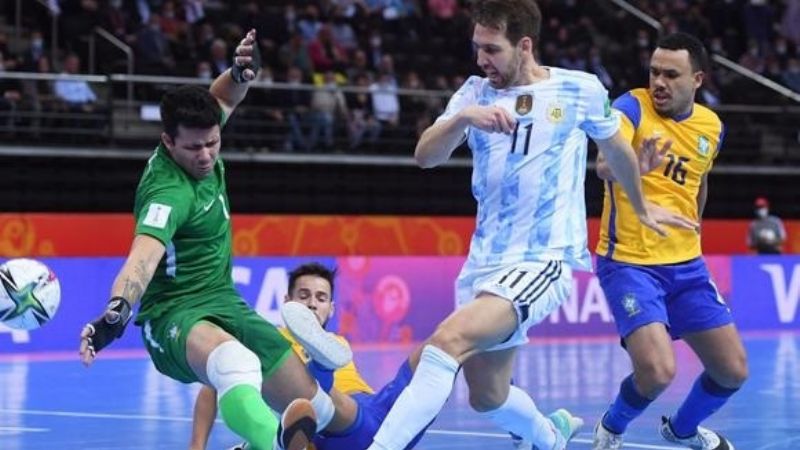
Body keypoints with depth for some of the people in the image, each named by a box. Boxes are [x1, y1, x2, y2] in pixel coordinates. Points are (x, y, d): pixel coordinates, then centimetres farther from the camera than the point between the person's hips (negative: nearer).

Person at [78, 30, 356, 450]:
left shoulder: (198, 151, 1)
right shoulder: (169, 191, -23)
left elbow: (222, 99, 19)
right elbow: (143, 256, -39)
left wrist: (239, 72, -5)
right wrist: (118, 309, -59)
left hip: (224, 304, 9)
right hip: (175, 316, -9)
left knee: (316, 410, 0)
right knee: (236, 363, -45)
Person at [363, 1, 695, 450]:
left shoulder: (582, 90, -1)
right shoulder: (476, 93, 6)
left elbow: (618, 149, 17)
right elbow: (425, 156, -7)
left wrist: (642, 207, 31)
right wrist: (462, 118, -27)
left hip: (544, 260, -5)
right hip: (485, 262, 5)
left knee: (448, 340, -28)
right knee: (488, 398, 10)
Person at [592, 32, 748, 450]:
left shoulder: (711, 127, 4)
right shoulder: (632, 107, -14)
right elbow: (605, 165, -33)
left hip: (687, 266, 6)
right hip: (629, 263, -6)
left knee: (733, 370, 6)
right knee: (657, 372, -22)